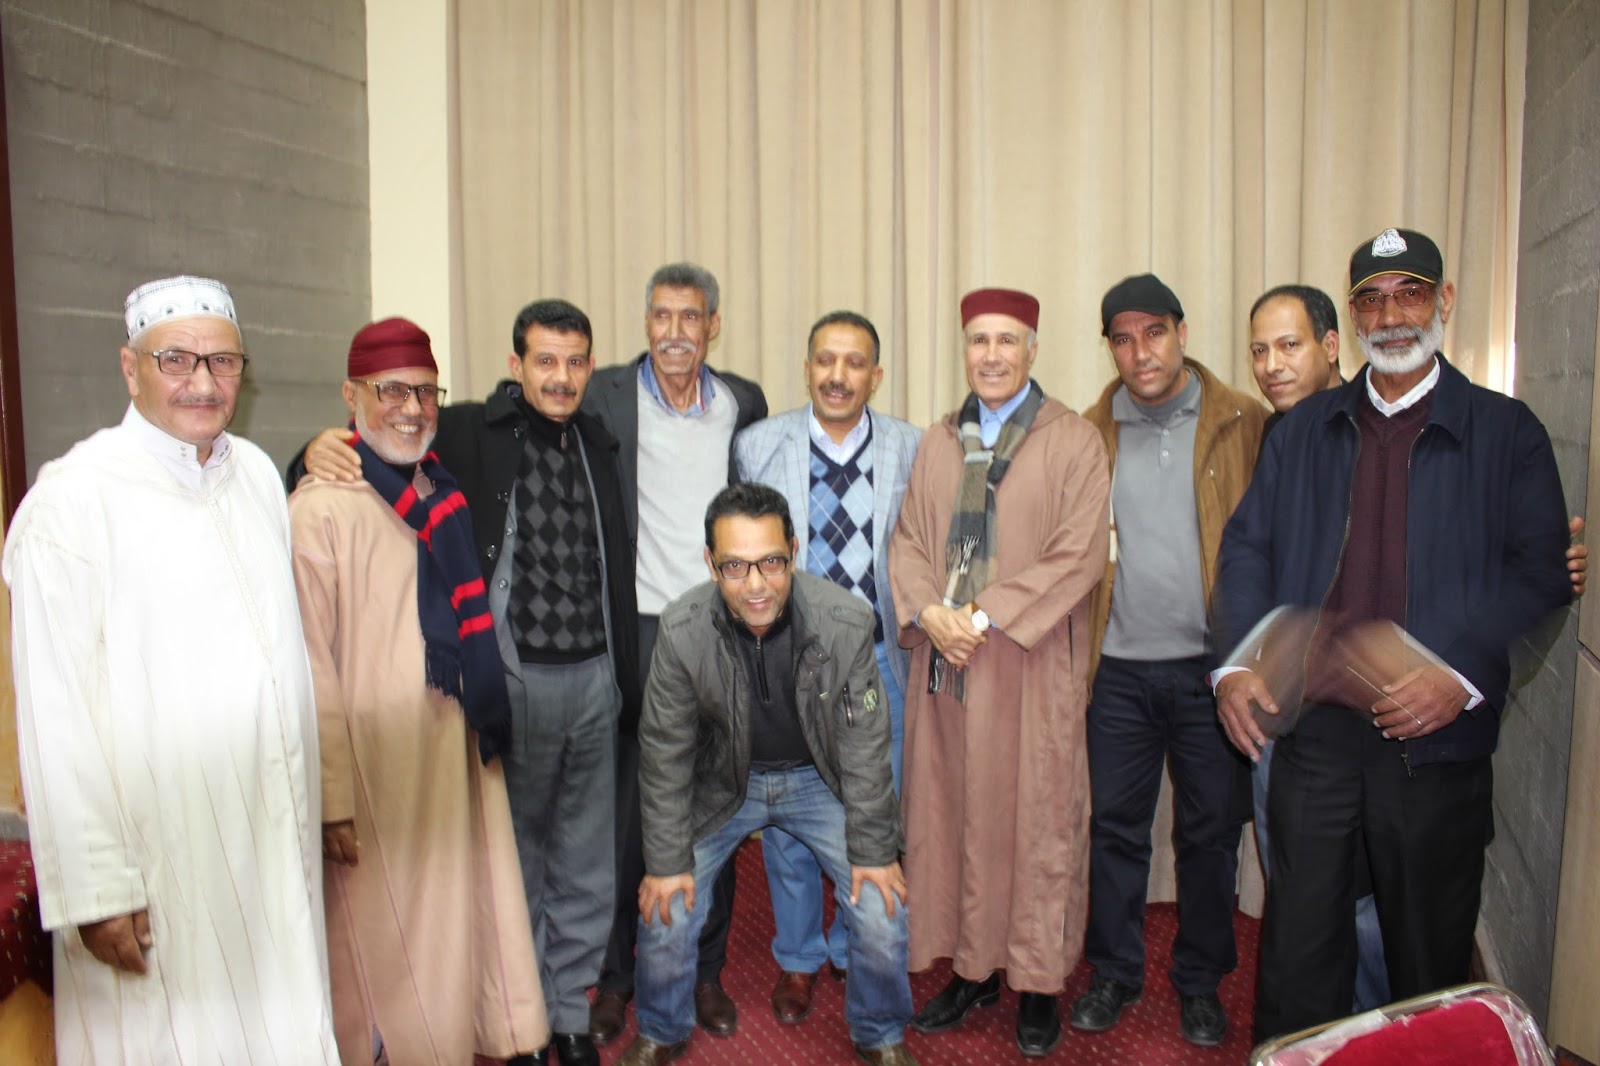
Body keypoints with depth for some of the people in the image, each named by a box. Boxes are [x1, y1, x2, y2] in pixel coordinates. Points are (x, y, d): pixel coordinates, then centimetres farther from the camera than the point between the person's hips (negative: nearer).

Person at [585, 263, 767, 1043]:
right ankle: (615, 976, 25)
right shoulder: (606, 395, -2)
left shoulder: (744, 403, 7)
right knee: (626, 809, 6)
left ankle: (705, 970, 28)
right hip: (635, 630, -2)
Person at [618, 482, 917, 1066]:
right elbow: (665, 750, -12)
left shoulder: (846, 621, -26)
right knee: (665, 908, -5)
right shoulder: (682, 629, -25)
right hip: (724, 780, 0)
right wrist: (667, 860, -7)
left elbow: (864, 742, -14)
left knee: (883, 907, -7)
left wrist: (874, 848, -7)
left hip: (820, 778, 0)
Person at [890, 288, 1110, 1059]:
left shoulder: (1073, 442, -3)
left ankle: (1039, 981, 20)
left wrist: (986, 615, -16)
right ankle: (972, 967, 24)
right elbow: (907, 540, 9)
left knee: (1035, 817, 4)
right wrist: (929, 611, -10)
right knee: (952, 812, 9)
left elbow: (1078, 555, -10)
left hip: (1030, 664, -4)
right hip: (945, 660, 4)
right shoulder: (937, 444, 12)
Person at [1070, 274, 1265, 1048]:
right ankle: (1115, 974, 30)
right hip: (1119, 666, 2)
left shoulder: (1244, 425, -1)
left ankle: (1200, 982, 31)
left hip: (1210, 664, -1)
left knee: (1210, 831, 11)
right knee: (1114, 828, 11)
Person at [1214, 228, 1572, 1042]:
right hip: (1311, 730, 2)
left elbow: (1542, 572, -3)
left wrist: (1464, 675, -17)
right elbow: (1247, 546, 7)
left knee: (1430, 956, 14)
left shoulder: (1506, 432, 3)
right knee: (1297, 949, 11)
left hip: (1436, 741, -1)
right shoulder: (1304, 430, 11)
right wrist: (1236, 663, -7)